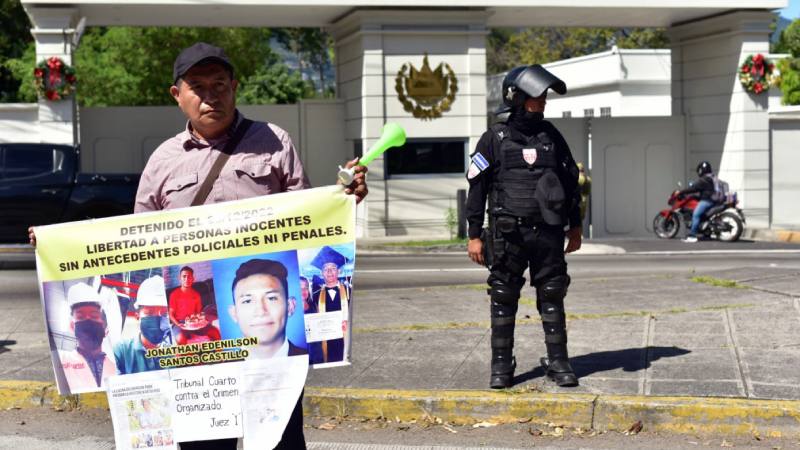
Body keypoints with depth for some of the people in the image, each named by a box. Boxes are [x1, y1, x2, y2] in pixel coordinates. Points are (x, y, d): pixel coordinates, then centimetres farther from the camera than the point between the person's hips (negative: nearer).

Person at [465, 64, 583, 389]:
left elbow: (571, 180, 17)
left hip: (548, 233, 3)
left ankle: (558, 363, 12)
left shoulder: (551, 136, 10)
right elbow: (477, 188, 1)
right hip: (507, 234, -3)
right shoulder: (495, 139, 0)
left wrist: (575, 226, 15)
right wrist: (474, 235, -3)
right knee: (503, 300, 2)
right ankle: (501, 366, 9)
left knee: (552, 298, 5)